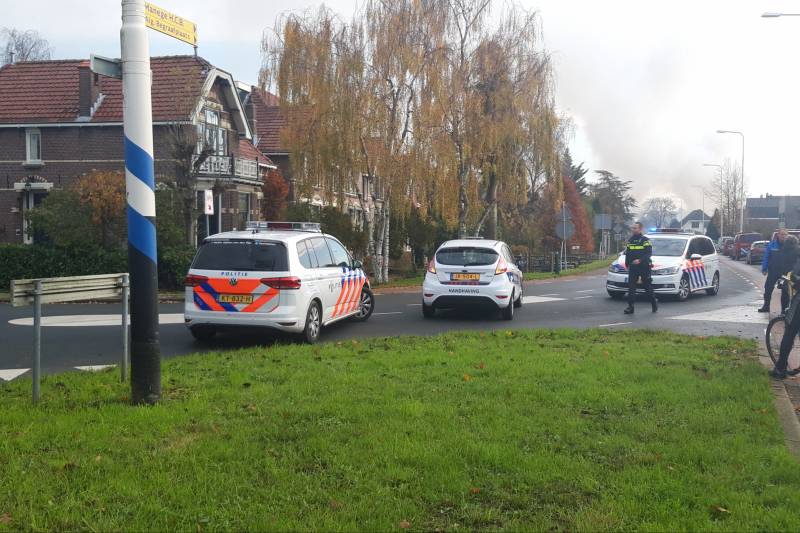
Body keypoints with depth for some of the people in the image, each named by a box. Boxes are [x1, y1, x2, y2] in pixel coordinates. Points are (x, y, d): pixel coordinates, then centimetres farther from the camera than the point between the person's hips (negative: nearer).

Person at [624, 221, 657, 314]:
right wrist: (627, 264, 11)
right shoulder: (630, 240, 13)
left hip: (644, 267, -5)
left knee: (648, 287, 4)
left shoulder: (645, 240, -5)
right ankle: (630, 307, -4)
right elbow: (627, 254, 19)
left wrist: (640, 260, -26)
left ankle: (654, 304, 20)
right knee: (631, 287, -3)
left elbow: (649, 253, -13)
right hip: (633, 267, 5)